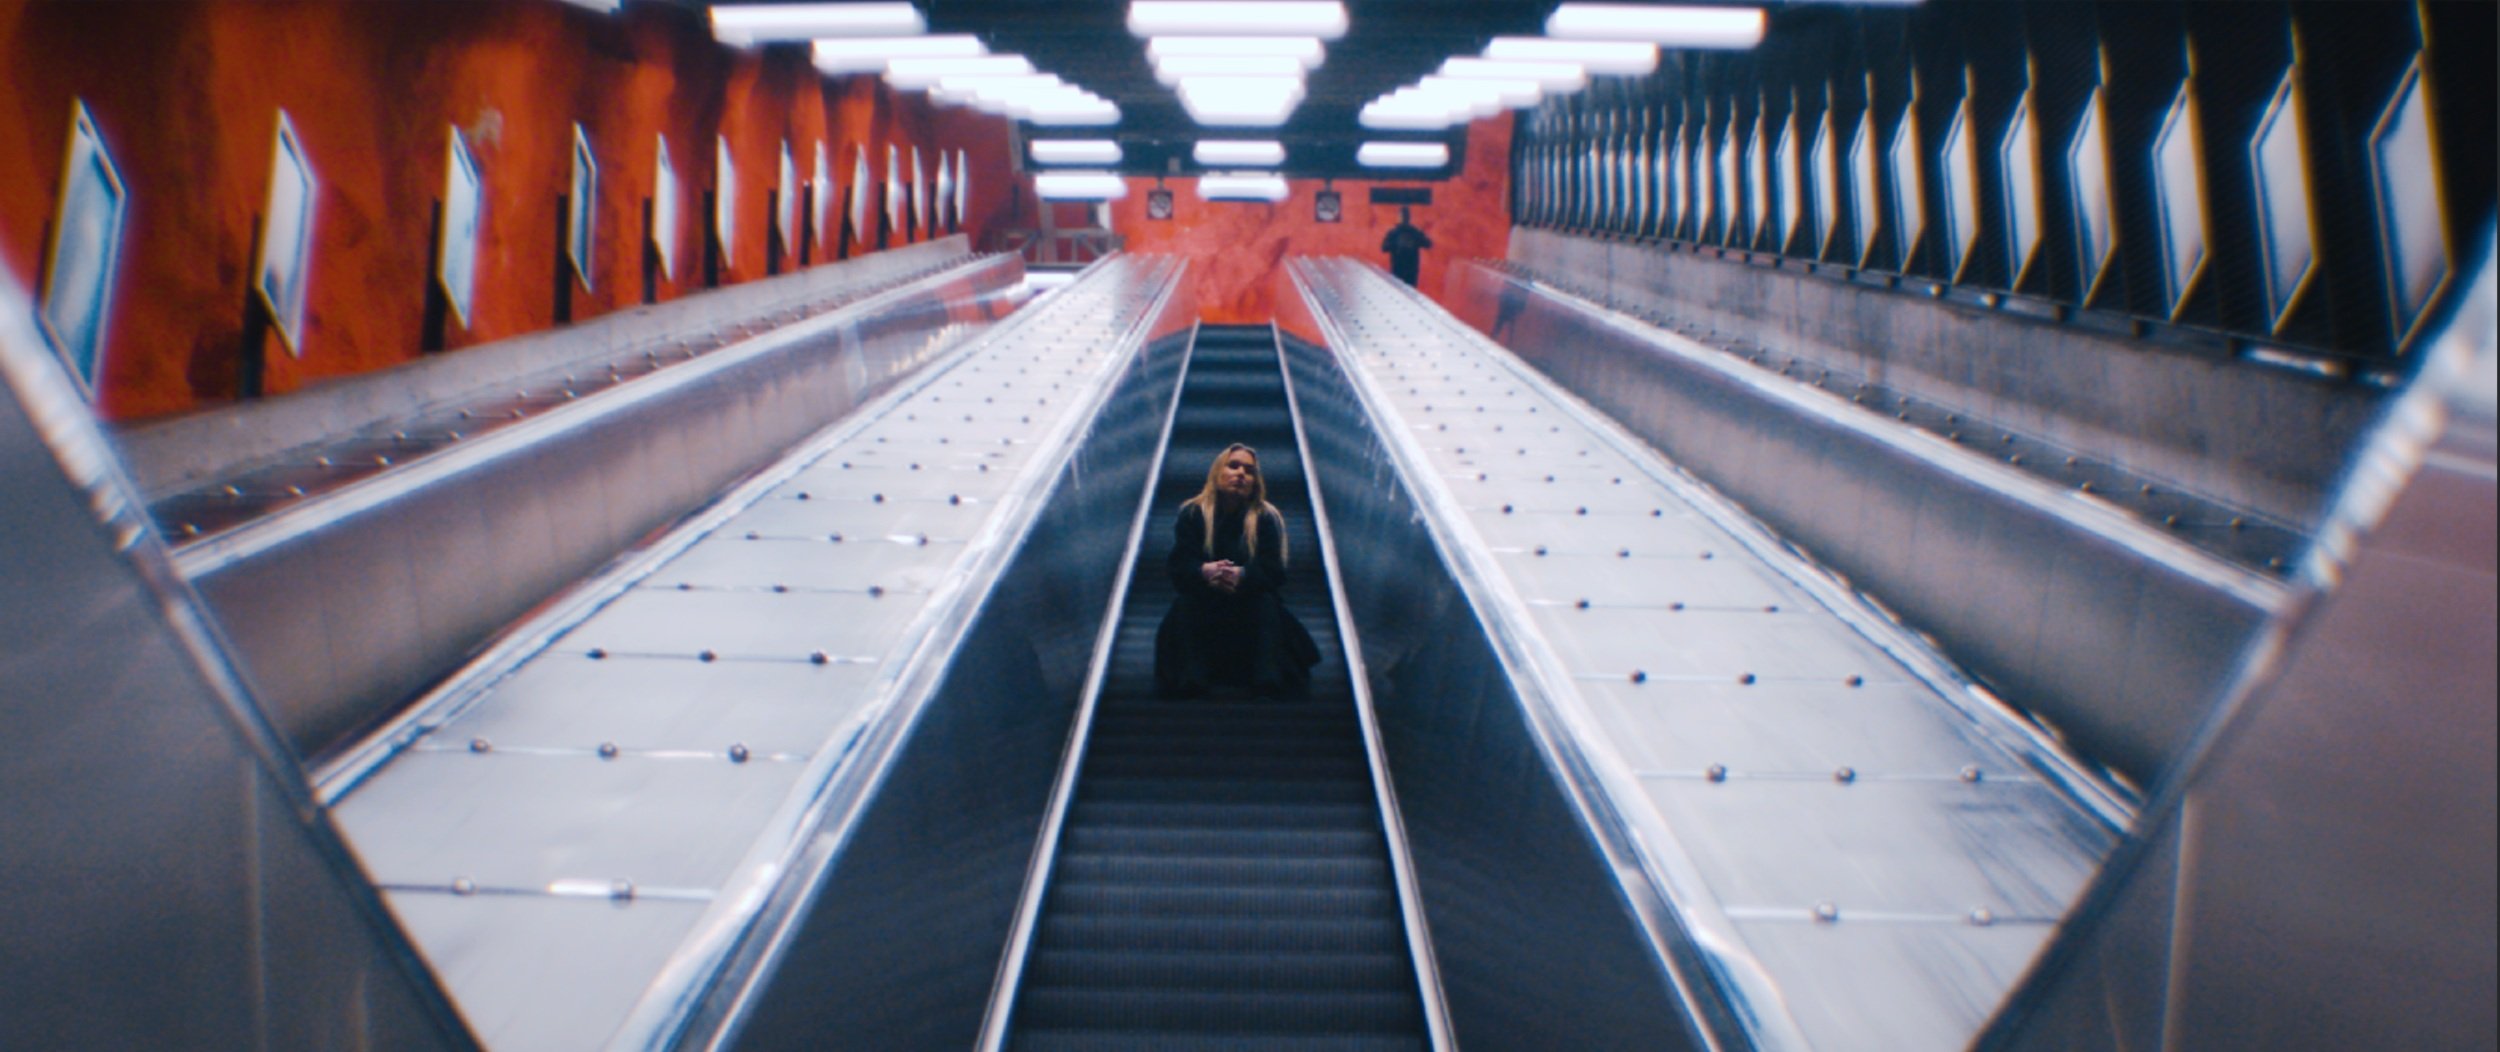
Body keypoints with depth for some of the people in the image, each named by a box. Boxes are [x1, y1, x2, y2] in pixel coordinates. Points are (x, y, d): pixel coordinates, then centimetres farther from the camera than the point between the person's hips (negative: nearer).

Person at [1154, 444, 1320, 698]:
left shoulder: (1267, 517, -2)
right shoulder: (1192, 513, -2)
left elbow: (1273, 571, -14)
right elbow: (1177, 565, -13)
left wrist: (1242, 575, -38)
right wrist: (1204, 571, -38)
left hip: (1249, 604, 0)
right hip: (1203, 605, 0)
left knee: (1267, 602, -30)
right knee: (1184, 604, -29)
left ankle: (1269, 678, -35)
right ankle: (1190, 676, -36)